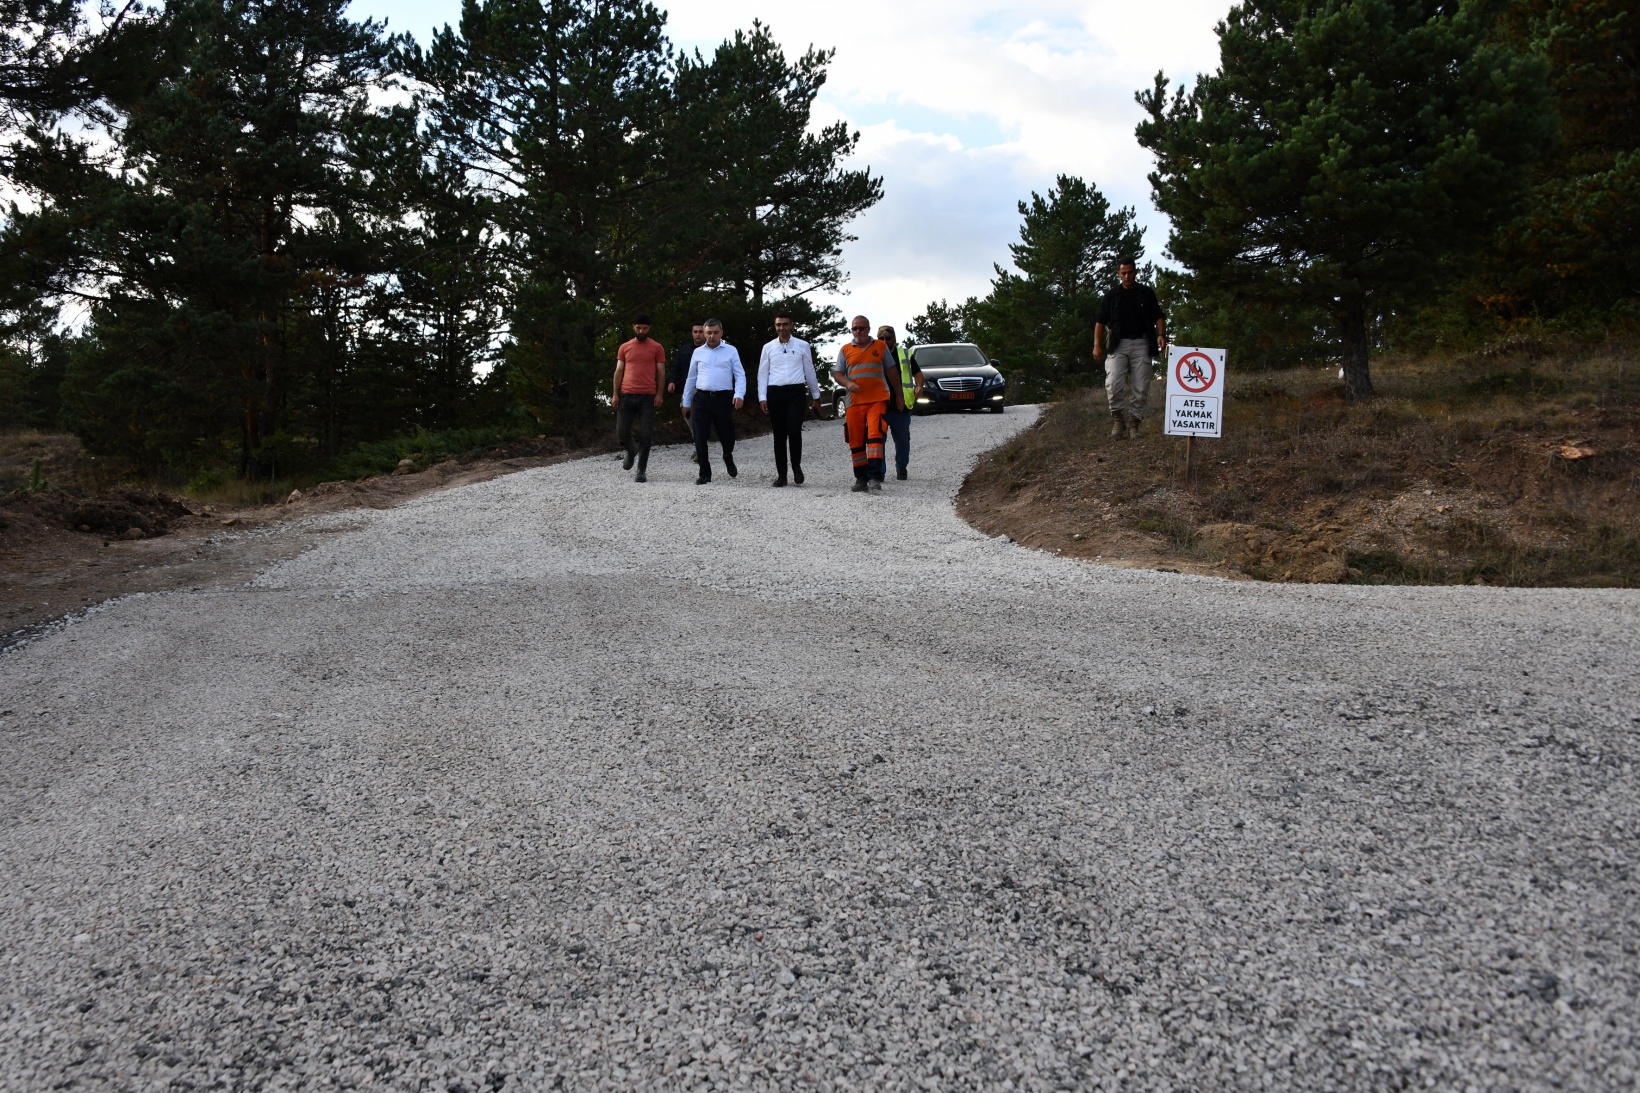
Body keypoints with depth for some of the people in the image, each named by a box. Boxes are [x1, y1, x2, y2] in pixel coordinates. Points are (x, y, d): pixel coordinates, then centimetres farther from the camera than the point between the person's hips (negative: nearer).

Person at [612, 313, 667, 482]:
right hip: (626, 396, 2)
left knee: (645, 435, -3)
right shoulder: (624, 347, 11)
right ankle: (632, 451, 32)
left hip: (647, 397, -2)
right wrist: (616, 394, 3)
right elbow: (618, 371, 11)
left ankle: (642, 471, 6)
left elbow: (661, 372, 4)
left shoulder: (656, 347, 4)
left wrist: (659, 394, -5)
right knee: (621, 432, -1)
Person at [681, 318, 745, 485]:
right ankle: (705, 474, 11)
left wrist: (739, 394, -17)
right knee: (700, 438, -1)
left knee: (727, 436, 2)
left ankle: (728, 459, 37)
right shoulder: (698, 352, 11)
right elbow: (691, 378, 17)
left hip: (723, 398, -2)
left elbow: (740, 375, -1)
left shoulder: (731, 351, 5)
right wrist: (686, 402, 16)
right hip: (701, 398, 2)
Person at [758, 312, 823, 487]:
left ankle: (796, 466, 10)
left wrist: (816, 396, 14)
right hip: (775, 393, 1)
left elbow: (809, 371, 12)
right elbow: (762, 374, 8)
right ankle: (781, 475, 11)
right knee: (779, 435, 4)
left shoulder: (802, 346, 7)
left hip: (796, 392, -1)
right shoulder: (768, 348, 9)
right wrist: (762, 397, -1)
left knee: (794, 431, -15)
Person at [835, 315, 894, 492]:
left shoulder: (881, 346, 11)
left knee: (875, 435, -17)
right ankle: (861, 478, 12)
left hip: (877, 399, -2)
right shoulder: (845, 350, 13)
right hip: (854, 401, 2)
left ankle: (874, 476, -22)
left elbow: (890, 371, 17)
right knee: (856, 441, 3)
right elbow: (837, 373, 11)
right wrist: (848, 383, -10)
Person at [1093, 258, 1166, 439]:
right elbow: (1100, 322, 9)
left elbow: (1159, 317, 11)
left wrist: (1161, 334, -8)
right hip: (1119, 344, -1)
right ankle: (1117, 416, 0)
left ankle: (1133, 423, 9)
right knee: (1114, 383, -19)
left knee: (1140, 387, -1)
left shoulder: (1146, 293, 11)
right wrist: (1097, 345, -4)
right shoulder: (1111, 296, 10)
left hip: (1141, 344, 1)